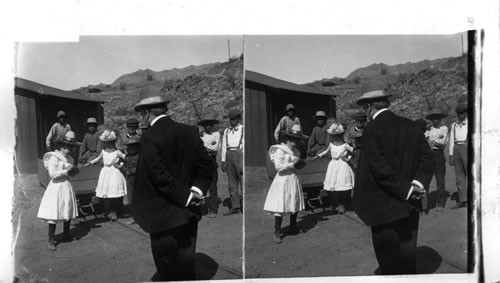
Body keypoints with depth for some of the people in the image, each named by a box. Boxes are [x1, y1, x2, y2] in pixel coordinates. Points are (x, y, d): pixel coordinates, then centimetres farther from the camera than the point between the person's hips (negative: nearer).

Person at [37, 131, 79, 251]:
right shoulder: (54, 157, -11)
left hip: (67, 187, 7)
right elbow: (52, 174, -19)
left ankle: (67, 235, 29)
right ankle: (51, 240, 4)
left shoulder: (69, 158, 11)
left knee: (68, 213, 14)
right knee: (54, 214, -4)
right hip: (57, 187, -7)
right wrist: (66, 171, -17)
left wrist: (73, 171, 2)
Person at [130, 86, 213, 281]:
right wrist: (196, 190, -5)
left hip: (164, 215, -6)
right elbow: (207, 164, 0)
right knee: (186, 264, 18)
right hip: (189, 213, 6)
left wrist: (186, 196, -13)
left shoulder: (150, 137, -17)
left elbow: (160, 177, -22)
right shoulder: (189, 132, 1)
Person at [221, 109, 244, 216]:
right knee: (231, 183, 8)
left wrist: (244, 162, -10)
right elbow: (224, 147, 15)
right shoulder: (226, 131, 14)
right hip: (229, 155, 5)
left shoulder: (243, 130, 0)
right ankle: (235, 206, 15)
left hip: (239, 154, -5)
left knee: (243, 181, -8)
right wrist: (223, 161, 10)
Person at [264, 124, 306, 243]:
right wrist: (292, 164, -18)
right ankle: (277, 232, 3)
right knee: (280, 207, -6)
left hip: (293, 180, 8)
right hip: (283, 180, -8)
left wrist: (300, 164, 2)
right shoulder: (280, 150, -11)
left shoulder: (295, 151, 12)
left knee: (295, 205, 15)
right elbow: (278, 166, -20)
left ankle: (293, 228, 31)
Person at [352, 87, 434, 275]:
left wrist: (407, 190, -16)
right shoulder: (411, 126, 3)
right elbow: (427, 157, 2)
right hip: (409, 205, 6)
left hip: (384, 206, -6)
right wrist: (418, 182, -7)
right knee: (408, 252, 19)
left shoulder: (371, 130, -16)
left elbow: (380, 168, -23)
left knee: (388, 255, 8)